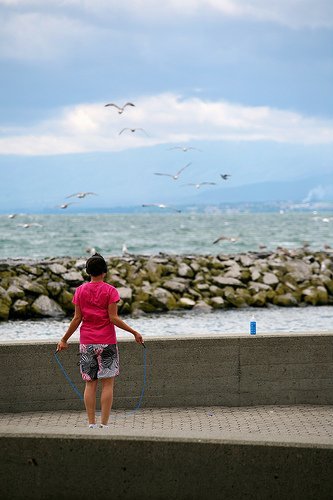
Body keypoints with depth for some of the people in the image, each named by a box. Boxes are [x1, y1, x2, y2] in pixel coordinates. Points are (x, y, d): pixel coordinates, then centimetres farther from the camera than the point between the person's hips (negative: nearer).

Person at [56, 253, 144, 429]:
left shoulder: (80, 291, 4)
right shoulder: (110, 291, -5)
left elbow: (77, 318, 2)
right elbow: (113, 318, -10)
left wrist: (64, 339, 11)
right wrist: (134, 332, -5)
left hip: (86, 343, 3)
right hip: (106, 342, -3)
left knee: (90, 383, 6)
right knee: (108, 383, 1)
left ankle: (91, 424, 4)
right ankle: (104, 424, -4)